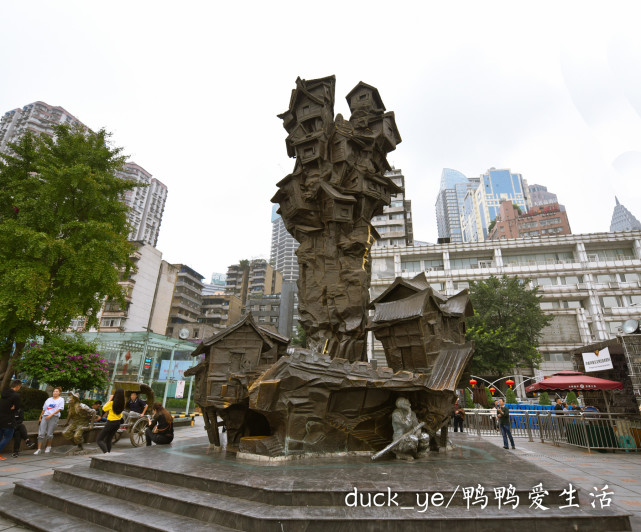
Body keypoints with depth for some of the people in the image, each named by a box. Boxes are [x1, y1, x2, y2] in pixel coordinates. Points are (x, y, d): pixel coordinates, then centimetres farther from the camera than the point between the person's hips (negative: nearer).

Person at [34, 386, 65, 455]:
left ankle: (48, 446, 21)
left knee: (49, 434, -1)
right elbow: (44, 409, 23)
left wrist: (51, 415, -15)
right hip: (45, 416, 4)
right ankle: (39, 449, 0)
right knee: (41, 433, -5)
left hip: (54, 417, -4)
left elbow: (59, 409, -6)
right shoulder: (49, 399, 19)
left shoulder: (61, 400, 5)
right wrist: (40, 417, 18)